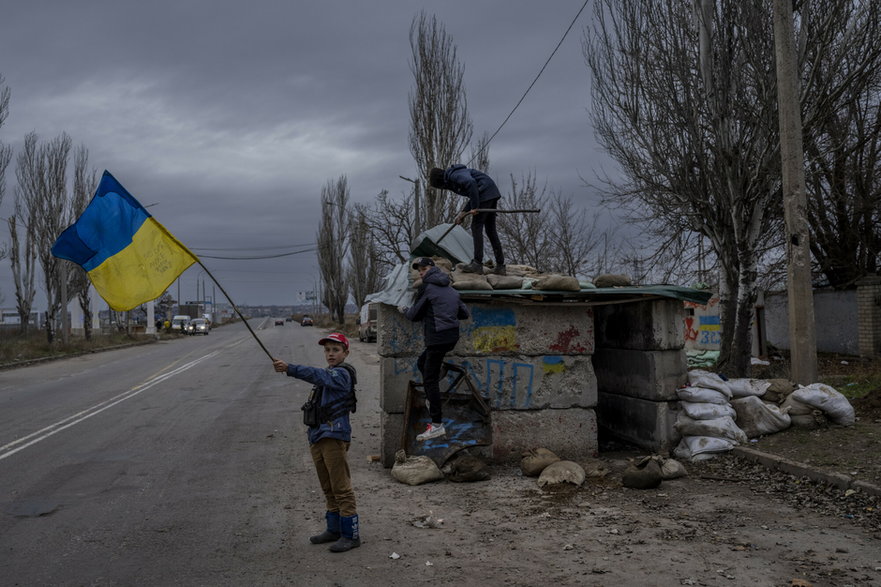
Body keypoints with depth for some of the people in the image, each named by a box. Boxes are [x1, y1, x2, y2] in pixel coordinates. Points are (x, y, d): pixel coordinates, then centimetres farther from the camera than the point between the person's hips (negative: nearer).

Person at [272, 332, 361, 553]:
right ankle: (334, 529, 26)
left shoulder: (342, 373, -10)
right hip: (318, 437, 10)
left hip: (334, 437, -10)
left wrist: (289, 368, -38)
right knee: (328, 489, 16)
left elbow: (317, 375, -28)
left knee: (341, 488, -6)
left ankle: (351, 535, 0)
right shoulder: (329, 374, 21)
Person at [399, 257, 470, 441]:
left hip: (438, 338, -9)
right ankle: (434, 406, 22)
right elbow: (464, 313, 20)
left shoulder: (427, 288, -5)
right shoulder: (451, 290, 17)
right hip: (452, 336, 9)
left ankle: (437, 425, -9)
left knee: (430, 379, -7)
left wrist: (404, 310, 19)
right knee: (422, 363, 26)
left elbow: (415, 315, -1)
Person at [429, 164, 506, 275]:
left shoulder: (454, 175, -10)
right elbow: (473, 198, 23)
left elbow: (471, 183, -28)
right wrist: (463, 213, 14)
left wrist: (475, 207, -24)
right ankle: (500, 266, 13)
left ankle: (477, 264, -5)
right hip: (492, 194, 10)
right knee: (491, 230, 11)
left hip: (485, 194, -10)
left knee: (476, 227, -6)